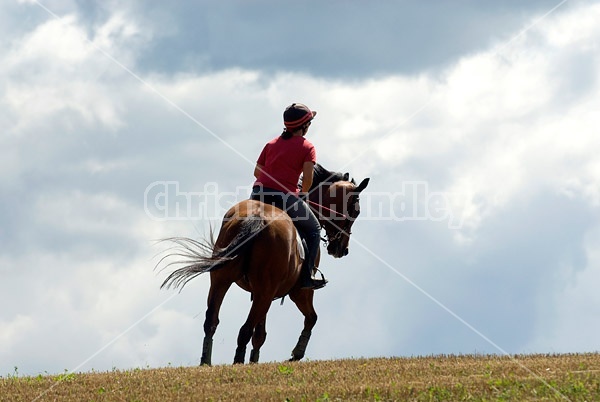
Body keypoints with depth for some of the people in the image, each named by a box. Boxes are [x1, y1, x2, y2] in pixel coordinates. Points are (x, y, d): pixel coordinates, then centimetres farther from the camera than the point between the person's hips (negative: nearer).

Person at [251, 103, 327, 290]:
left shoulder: (272, 143, 21)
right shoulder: (307, 147, 6)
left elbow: (257, 172, 18)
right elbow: (308, 178, -6)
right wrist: (303, 195, 12)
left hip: (258, 192, 5)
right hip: (285, 196, -4)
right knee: (313, 229, 15)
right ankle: (307, 277, 6)